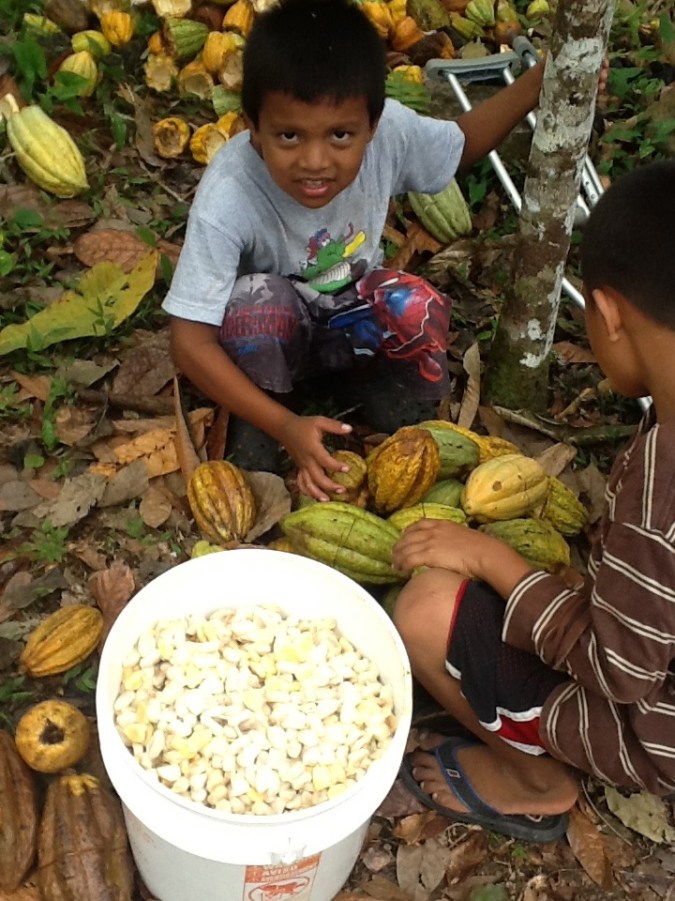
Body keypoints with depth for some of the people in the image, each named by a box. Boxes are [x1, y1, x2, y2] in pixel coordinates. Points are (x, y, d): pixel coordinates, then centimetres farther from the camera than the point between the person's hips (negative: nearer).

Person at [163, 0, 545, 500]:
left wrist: (538, 83, -16)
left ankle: (405, 438, -1)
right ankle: (254, 441, -9)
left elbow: (461, 145, 0)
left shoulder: (389, 130, -24)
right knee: (258, 299, -35)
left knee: (418, 307, -28)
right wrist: (286, 426, -39)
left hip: (354, 326, 2)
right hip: (271, 339, -2)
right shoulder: (227, 199, -34)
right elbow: (190, 342, -31)